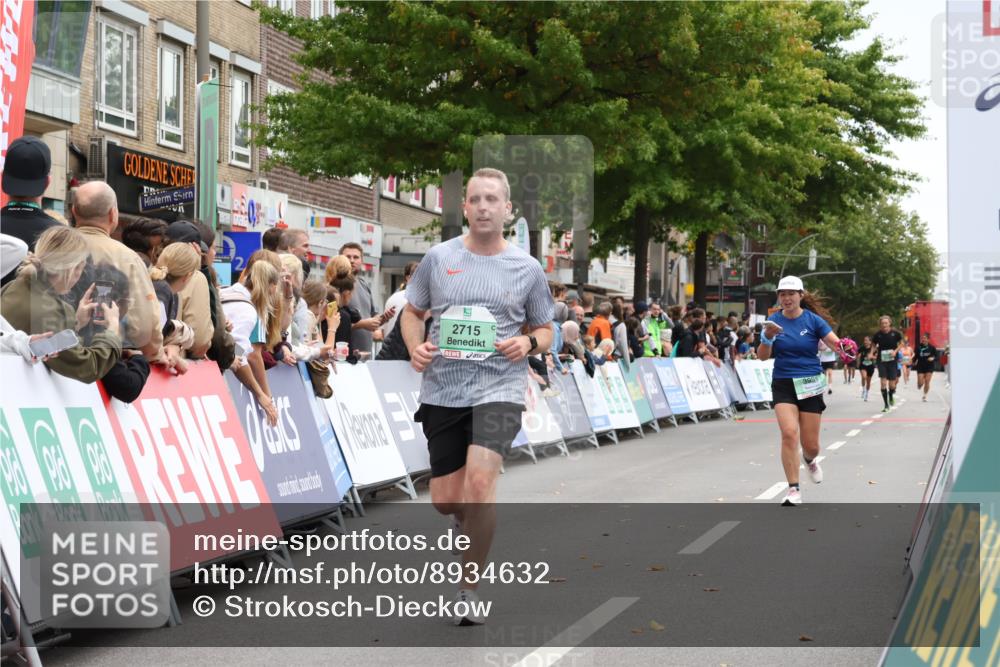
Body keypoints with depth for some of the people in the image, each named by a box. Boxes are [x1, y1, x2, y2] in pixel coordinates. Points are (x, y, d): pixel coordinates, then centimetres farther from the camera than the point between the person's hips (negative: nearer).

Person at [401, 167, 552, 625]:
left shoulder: (527, 268, 3)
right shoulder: (439, 257, 4)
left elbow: (545, 331, 13)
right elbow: (412, 312, 14)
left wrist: (528, 343, -9)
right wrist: (415, 347, -6)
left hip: (499, 387, -2)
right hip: (443, 390, 2)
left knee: (479, 481, -21)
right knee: (445, 499, 5)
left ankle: (469, 589, -5)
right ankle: (468, 518, 45)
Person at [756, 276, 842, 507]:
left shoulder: (813, 320, -4)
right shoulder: (774, 320, 0)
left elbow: (836, 344, -12)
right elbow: (763, 356, -2)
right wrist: (767, 337, -20)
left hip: (810, 385, 0)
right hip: (783, 385, 0)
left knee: (810, 445, 3)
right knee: (789, 433, -20)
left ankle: (810, 461, 42)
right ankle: (793, 490, -11)